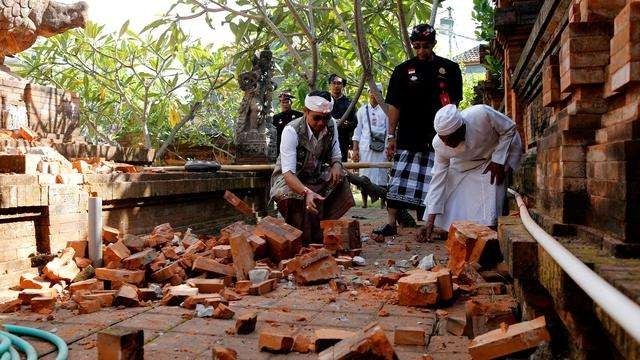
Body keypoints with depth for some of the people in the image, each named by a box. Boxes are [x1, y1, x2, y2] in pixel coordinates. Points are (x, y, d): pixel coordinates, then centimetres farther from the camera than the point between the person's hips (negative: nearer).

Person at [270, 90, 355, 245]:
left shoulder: (331, 125, -8)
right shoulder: (291, 131, -26)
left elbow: (335, 154, 7)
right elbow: (288, 172, -33)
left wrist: (336, 164, -20)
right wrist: (306, 192, -51)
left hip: (316, 177, 5)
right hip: (289, 179, -5)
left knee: (340, 178, -19)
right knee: (288, 195, -35)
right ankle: (300, 241, -13)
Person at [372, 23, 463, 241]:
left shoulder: (449, 69, 6)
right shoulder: (403, 70, 6)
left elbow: (454, 103, 7)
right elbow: (394, 105, 5)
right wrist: (391, 135, -1)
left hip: (438, 137, 0)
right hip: (408, 137, 0)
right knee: (399, 179, -3)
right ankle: (390, 223, 1)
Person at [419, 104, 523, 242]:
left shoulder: (482, 114, -39)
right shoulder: (439, 144, -27)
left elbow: (509, 129, -18)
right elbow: (439, 178, -20)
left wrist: (498, 161, -23)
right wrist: (430, 222, -23)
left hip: (493, 159, -3)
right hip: (462, 166, 3)